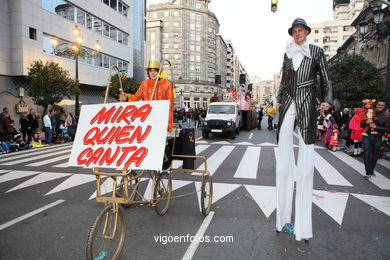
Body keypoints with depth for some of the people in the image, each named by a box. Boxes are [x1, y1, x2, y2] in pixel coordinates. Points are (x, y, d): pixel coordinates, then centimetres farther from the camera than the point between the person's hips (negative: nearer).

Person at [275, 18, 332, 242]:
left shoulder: (316, 52, 9)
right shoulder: (288, 53, 18)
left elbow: (326, 81, 5)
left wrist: (328, 101, -11)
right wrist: (278, 101, 11)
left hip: (307, 105, -3)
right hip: (288, 104, 3)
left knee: (306, 164, -6)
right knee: (284, 162, 0)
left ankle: (303, 225, 3)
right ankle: (283, 218, 12)